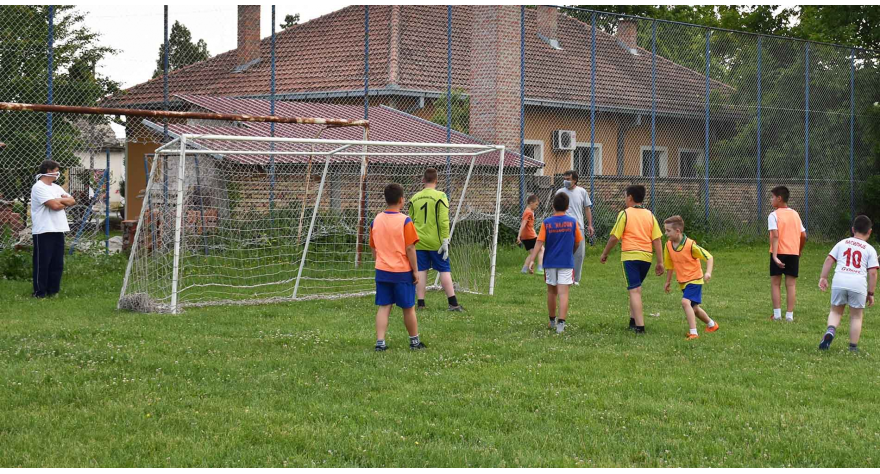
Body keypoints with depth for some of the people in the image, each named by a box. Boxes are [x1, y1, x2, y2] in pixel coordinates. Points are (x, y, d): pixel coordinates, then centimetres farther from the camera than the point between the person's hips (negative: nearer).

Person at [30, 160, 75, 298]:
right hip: (43, 231, -8)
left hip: (58, 230, 8)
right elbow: (54, 205, -19)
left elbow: (73, 201, 12)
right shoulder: (39, 187, -10)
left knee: (57, 263, 9)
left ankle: (53, 290, 17)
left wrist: (60, 200, -6)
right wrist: (65, 202, 0)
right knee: (42, 263, -3)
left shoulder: (56, 188, 18)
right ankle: (39, 292, 2)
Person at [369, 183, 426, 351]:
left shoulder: (376, 221, 3)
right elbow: (410, 248, -12)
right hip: (402, 272, -4)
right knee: (408, 308, 9)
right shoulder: (405, 221, -12)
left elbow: (374, 248, 10)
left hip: (382, 272, 4)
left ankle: (380, 342, -3)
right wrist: (415, 271, -4)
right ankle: (414, 341, 21)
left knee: (383, 307, 5)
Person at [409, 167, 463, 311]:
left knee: (421, 271, 7)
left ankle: (421, 303, 5)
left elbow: (410, 222, 11)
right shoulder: (440, 196, -7)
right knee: (445, 270, 2)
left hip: (419, 242, 3)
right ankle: (453, 303, 1)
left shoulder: (414, 198, 6)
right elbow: (444, 221, -13)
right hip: (435, 242, -3)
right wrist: (445, 241, -10)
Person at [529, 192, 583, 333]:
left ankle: (552, 321, 30)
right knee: (563, 293, -5)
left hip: (550, 262, 2)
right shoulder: (572, 222, -3)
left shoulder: (546, 223, -4)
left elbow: (539, 243, -11)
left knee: (551, 292, 17)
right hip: (566, 263, -2)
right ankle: (561, 323, -16)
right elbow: (577, 242, 7)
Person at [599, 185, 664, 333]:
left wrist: (604, 254, 9)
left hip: (630, 256, -5)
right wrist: (660, 262, 8)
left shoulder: (625, 214, -4)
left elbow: (614, 237, -5)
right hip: (646, 256, 5)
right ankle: (633, 319, 26)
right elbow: (657, 240, 6)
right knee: (636, 289, 22)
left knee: (635, 290, -7)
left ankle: (639, 326, -14)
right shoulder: (650, 215, 9)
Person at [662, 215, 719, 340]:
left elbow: (709, 257, -17)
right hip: (682, 282, 8)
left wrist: (708, 272, -31)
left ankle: (693, 333, -26)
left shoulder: (690, 245, -22)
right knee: (693, 307, 20)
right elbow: (669, 265, 11)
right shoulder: (668, 245, -4)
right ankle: (711, 324, 44)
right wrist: (668, 281, 18)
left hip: (694, 279, -8)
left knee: (685, 302, -27)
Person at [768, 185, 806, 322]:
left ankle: (777, 314, 0)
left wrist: (774, 255, -23)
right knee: (791, 284, 5)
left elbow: (775, 235, -17)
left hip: (779, 252, -4)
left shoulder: (774, 215, -5)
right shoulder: (795, 214, 12)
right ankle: (789, 315, 2)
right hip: (794, 253, 4)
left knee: (775, 283, 5)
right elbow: (803, 235, 11)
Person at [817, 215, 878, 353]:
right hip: (859, 283, -1)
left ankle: (830, 330, -12)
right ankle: (853, 347, 11)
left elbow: (829, 259, 9)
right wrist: (871, 293, 9)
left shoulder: (842, 243, 16)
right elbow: (872, 272, 5)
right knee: (856, 316, 13)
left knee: (836, 311, 17)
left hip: (839, 281, 1)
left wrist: (823, 277, 12)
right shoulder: (870, 249, 11)